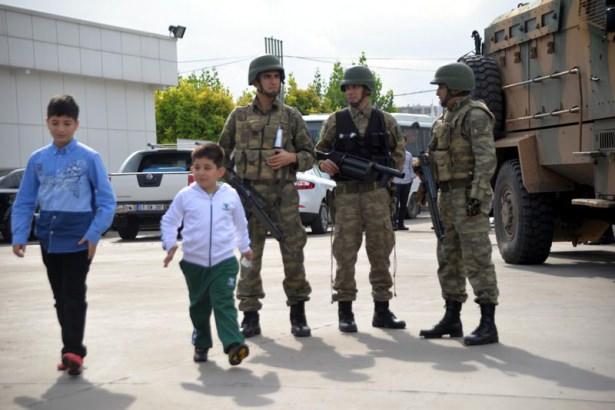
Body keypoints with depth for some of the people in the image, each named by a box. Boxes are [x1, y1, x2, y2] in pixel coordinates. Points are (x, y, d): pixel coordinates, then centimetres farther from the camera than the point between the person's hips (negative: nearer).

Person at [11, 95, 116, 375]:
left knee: (74, 296, -7)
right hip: (48, 239, 5)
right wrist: (19, 236, -3)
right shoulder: (37, 159, 5)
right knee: (60, 298, 11)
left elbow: (107, 201, -6)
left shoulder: (89, 158, -6)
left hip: (78, 238, -4)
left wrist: (94, 234, -15)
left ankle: (73, 352, -7)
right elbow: (24, 202, 7)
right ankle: (71, 349, 21)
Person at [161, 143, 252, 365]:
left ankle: (233, 344, -19)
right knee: (199, 306, 14)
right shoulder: (185, 196, -3)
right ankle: (201, 344, 30)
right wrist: (170, 244, -8)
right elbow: (168, 221, 5)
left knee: (224, 303, -12)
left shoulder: (230, 195, 1)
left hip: (224, 261, -1)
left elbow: (240, 222, 16)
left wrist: (244, 246, 25)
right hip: (194, 262, 1)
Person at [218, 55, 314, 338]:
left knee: (293, 253, -1)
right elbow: (222, 152, 15)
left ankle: (298, 314, 12)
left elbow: (309, 155, 9)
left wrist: (291, 157, -11)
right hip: (250, 193, 0)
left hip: (284, 194, 0)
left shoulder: (291, 116, 8)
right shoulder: (239, 116, 9)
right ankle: (250, 317, 8)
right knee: (250, 255, 2)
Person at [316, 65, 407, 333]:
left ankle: (382, 310, 12)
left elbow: (398, 152, 16)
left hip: (377, 193, 1)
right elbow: (320, 151, 12)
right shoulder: (335, 121, 6)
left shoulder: (385, 121, 8)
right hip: (346, 193, -1)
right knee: (345, 251, -1)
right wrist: (323, 163, -9)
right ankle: (345, 311, 7)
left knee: (380, 250, 3)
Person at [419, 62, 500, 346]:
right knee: (449, 260, 10)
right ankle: (452, 320, 18)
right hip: (449, 197, 10)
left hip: (470, 197, -10)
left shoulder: (475, 115, -11)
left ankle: (488, 325, -9)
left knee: (477, 259, -11)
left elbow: (486, 159, -18)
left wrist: (477, 195, -25)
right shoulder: (447, 118, 19)